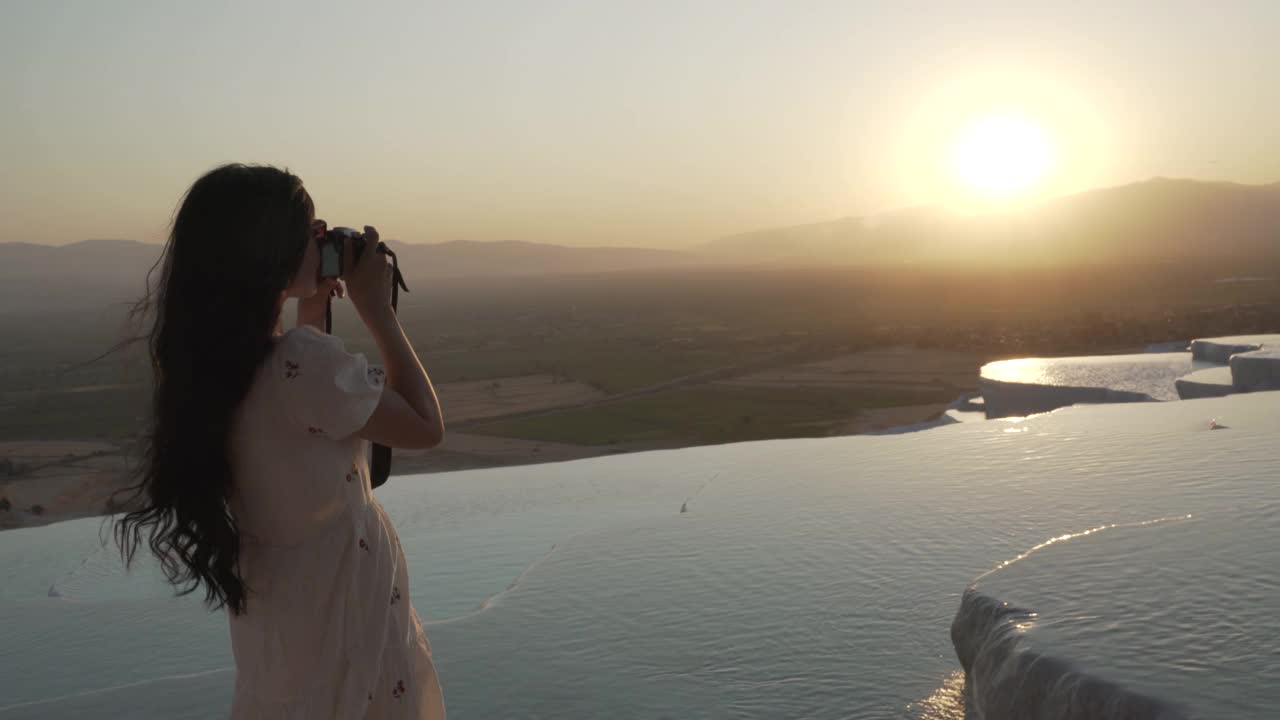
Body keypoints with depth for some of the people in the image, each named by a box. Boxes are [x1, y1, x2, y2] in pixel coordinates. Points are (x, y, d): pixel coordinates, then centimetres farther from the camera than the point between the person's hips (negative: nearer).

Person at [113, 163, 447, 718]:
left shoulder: (203, 358, -5)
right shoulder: (305, 363, -31)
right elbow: (426, 427, -17)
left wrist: (312, 312, 7)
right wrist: (377, 310, -13)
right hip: (343, 611, -7)